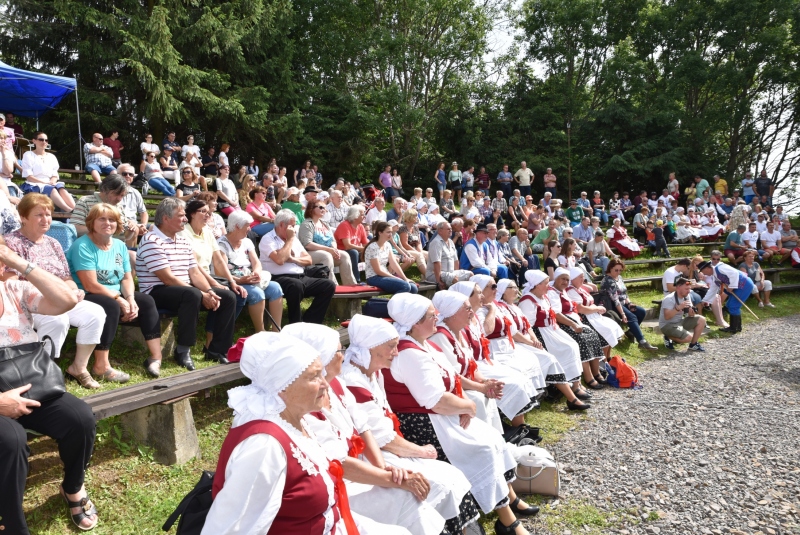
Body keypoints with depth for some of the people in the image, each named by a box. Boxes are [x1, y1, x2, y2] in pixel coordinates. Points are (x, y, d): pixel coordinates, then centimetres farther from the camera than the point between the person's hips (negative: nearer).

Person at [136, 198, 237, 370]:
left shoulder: (183, 239, 13)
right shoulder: (152, 240, -13)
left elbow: (195, 272, 9)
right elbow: (168, 278, -20)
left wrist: (209, 291, -10)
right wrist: (201, 295, -22)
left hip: (186, 290, 9)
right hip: (157, 293, -8)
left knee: (228, 296, -3)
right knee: (193, 295, -38)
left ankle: (217, 350, 2)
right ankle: (182, 351, -24)